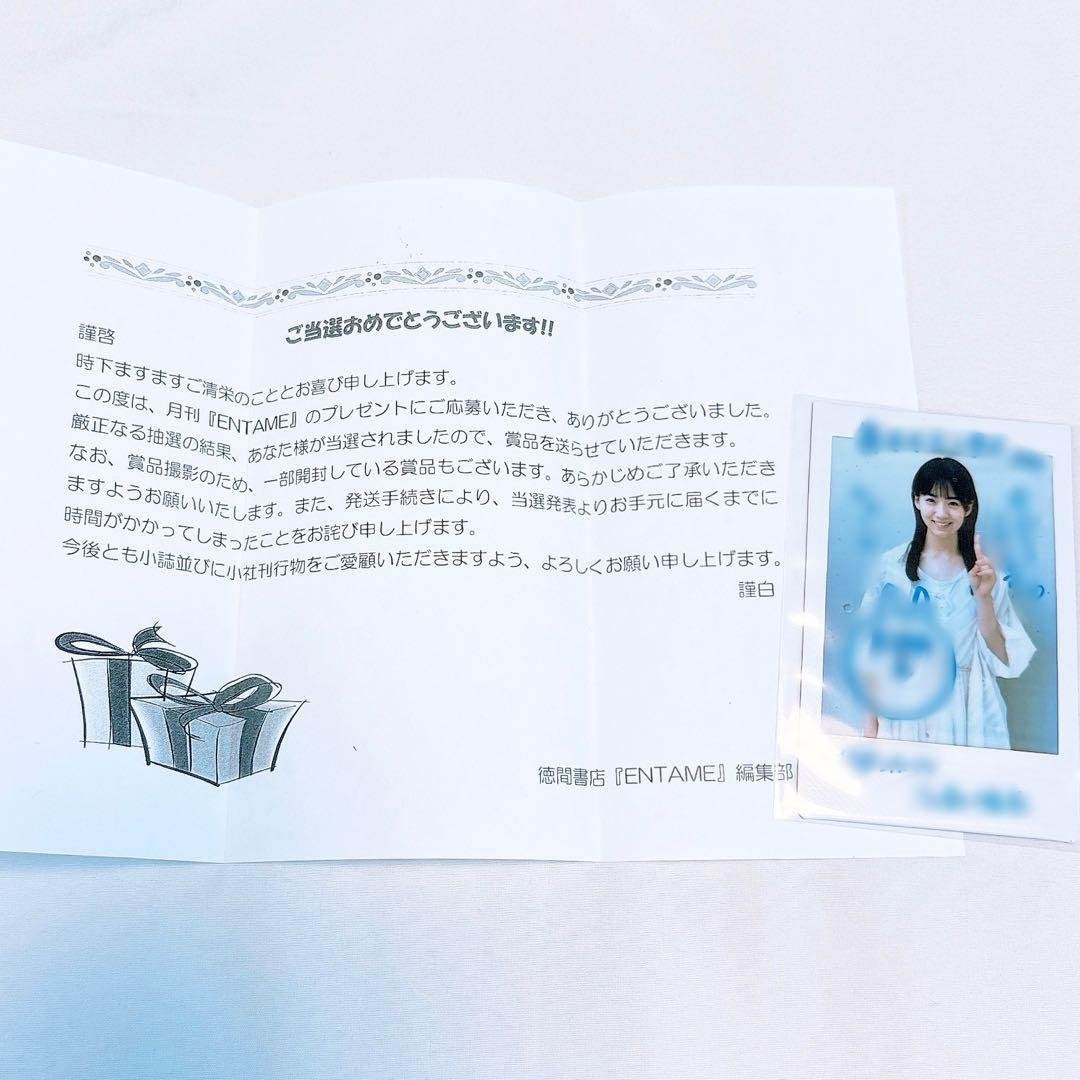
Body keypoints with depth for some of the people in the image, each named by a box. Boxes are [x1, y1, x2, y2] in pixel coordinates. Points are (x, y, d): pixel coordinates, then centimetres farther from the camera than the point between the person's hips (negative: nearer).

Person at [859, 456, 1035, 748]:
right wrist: (871, 726, 1)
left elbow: (1002, 658, -3)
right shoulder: (893, 564, -5)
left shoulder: (986, 571, -2)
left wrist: (984, 597, -15)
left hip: (967, 716, 1)